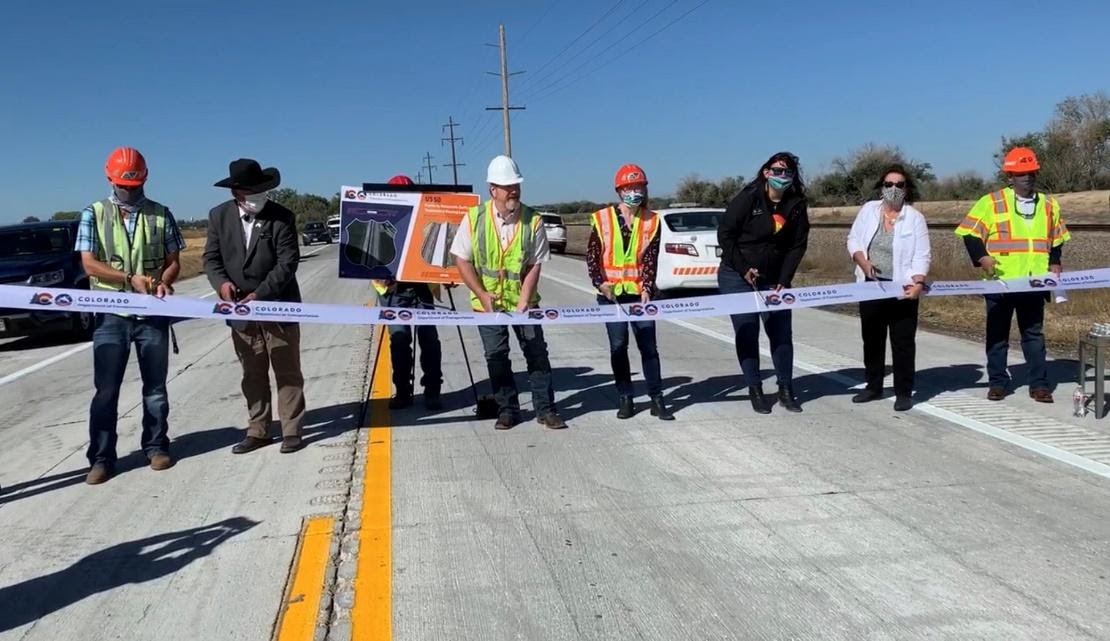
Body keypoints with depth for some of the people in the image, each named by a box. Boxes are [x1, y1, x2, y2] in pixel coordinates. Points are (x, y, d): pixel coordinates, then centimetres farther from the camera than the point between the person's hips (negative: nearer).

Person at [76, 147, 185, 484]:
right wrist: (129, 278, -20)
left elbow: (173, 262, 5)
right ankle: (101, 458, 9)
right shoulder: (94, 214, 1)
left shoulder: (160, 215, 4)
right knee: (105, 389, 1)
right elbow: (89, 264, -6)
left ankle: (156, 446, 22)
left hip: (153, 314, 1)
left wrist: (164, 281, -17)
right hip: (111, 314, -1)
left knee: (155, 386, 9)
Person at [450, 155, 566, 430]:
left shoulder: (532, 220, -9)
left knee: (537, 352, 2)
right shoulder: (475, 218, -9)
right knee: (496, 355, 6)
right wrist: (482, 294, -13)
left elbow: (535, 265, -8)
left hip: (523, 300, 0)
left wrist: (523, 302, -16)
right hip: (488, 302, 0)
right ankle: (507, 410, 18)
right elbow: (462, 259, -5)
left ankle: (545, 409, 12)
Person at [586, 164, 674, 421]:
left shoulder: (652, 221, 1)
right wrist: (600, 283, -11)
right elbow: (592, 256, 0)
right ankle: (625, 399, 14)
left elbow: (651, 259, -2)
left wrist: (647, 288, -14)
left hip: (639, 291, 1)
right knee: (618, 345, 4)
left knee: (648, 345, 1)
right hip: (611, 292, 0)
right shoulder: (603, 219, -2)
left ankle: (656, 399, 9)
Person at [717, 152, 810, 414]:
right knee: (747, 334, -1)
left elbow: (797, 245, 2)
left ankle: (786, 390, 15)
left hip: (773, 280, 4)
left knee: (781, 333, 3)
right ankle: (755, 391, 10)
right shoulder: (748, 198, -12)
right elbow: (725, 234, -9)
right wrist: (743, 269, -13)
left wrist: (784, 281, -7)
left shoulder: (796, 206, -1)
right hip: (737, 277, -3)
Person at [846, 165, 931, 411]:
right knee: (871, 338, 13)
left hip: (902, 288, -3)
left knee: (902, 341, -1)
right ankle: (873, 386, 26)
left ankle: (904, 392, 8)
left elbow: (922, 255, -8)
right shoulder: (868, 209, 4)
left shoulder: (915, 217, -4)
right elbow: (853, 240, 7)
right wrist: (863, 262, -11)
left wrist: (918, 283, -22)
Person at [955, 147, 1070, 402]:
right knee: (997, 333, 6)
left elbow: (1057, 239, 21)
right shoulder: (992, 202, -4)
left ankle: (1039, 384, 14)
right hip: (1000, 282, -3)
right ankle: (997, 383, 15)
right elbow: (969, 233, -4)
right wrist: (981, 257, -16)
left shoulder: (1049, 204, 11)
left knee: (1034, 333, 8)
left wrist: (1055, 264, 7)